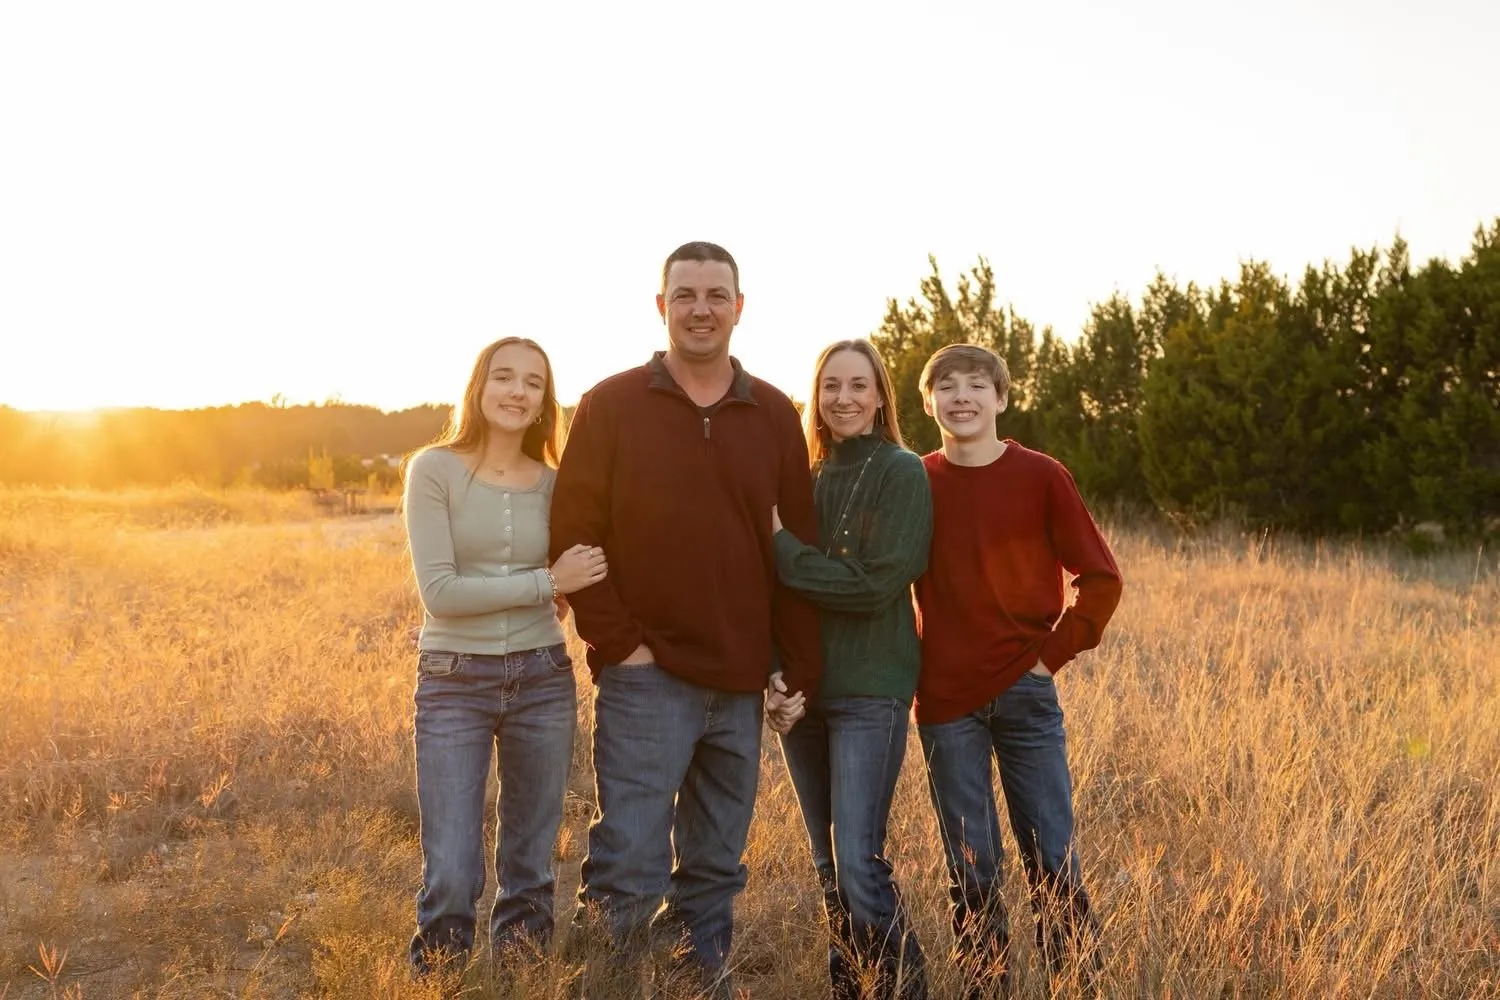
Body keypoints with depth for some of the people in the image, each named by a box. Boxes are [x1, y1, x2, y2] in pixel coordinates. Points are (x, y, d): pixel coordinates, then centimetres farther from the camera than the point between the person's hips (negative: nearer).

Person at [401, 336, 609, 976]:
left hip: (543, 681, 3)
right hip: (453, 683, -3)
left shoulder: (553, 484, 5)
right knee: (450, 875, -2)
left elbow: (573, 581, 11)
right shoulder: (434, 469, -6)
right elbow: (439, 591, -15)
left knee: (530, 868, 12)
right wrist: (547, 582, -15)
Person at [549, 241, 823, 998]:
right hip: (647, 677, -3)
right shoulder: (610, 407, -1)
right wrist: (616, 643, -10)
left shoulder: (775, 417, 8)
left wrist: (798, 668, 4)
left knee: (714, 872, 13)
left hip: (741, 682, 4)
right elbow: (574, 537, -3)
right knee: (627, 869, -4)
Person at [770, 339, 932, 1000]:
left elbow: (877, 583, -16)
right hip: (801, 688, 6)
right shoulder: (805, 478, 11)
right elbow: (780, 580, 8)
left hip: (870, 692, -5)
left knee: (859, 864, -10)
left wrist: (783, 549, -13)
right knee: (827, 867, 12)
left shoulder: (903, 473, -5)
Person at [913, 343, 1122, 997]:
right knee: (969, 864, 8)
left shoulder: (1040, 477, -3)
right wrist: (909, 666, 2)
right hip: (945, 701, 2)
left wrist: (1054, 653, -5)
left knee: (1051, 855, 4)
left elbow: (1100, 578, 0)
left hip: (1025, 692, -1)